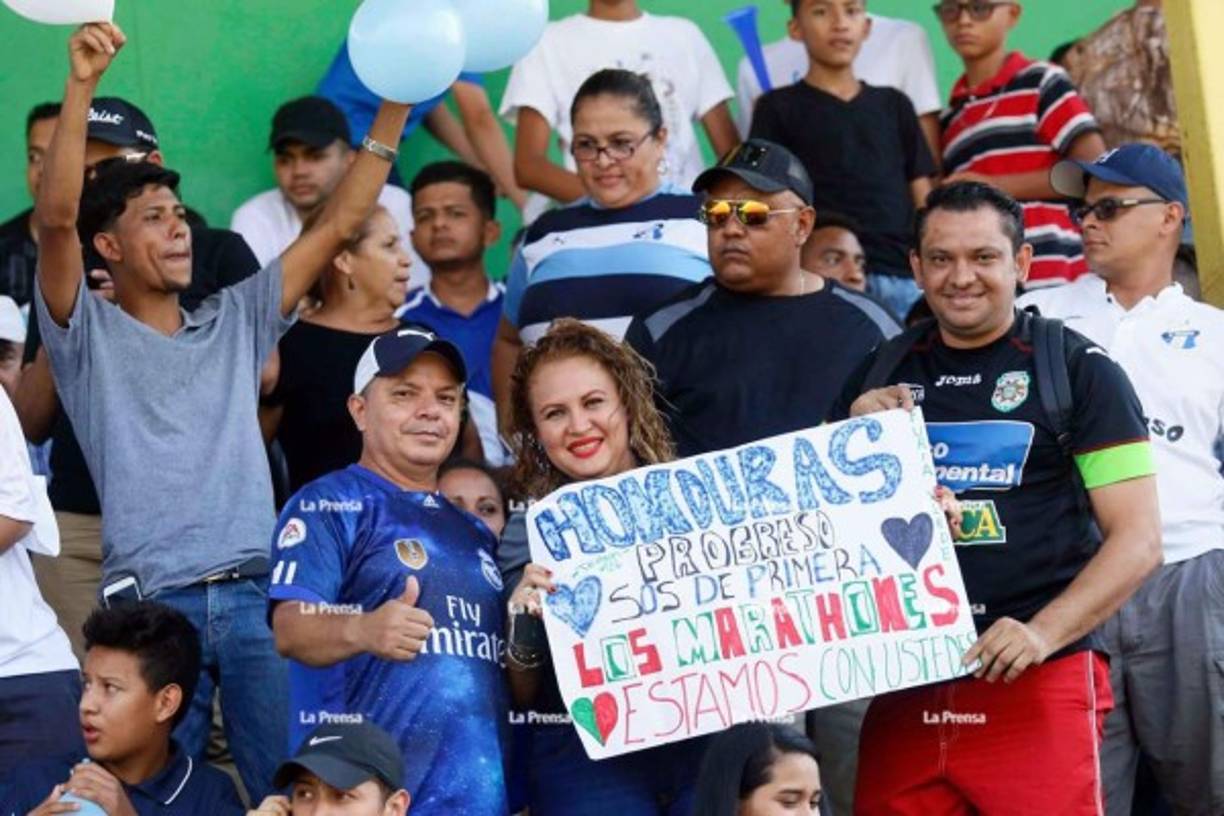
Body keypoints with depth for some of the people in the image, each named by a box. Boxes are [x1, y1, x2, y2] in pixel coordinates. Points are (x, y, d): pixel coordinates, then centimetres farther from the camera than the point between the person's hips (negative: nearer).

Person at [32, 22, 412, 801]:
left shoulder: (235, 320, 17)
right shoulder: (87, 332, 6)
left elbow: (339, 224, 14)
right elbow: (56, 218, -11)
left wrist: (393, 109, 5)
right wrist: (82, 86, -21)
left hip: (254, 594, 3)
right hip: (152, 603, -3)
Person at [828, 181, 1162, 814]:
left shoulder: (1079, 370, 1)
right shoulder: (879, 377, 13)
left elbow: (1138, 540, -3)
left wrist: (1044, 632, -17)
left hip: (1039, 687, -4)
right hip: (903, 688, 4)